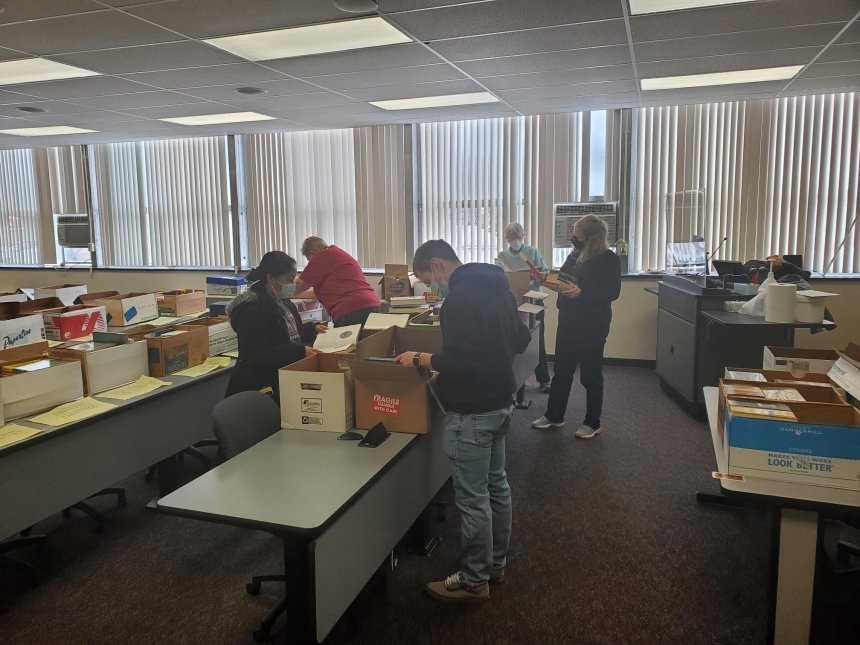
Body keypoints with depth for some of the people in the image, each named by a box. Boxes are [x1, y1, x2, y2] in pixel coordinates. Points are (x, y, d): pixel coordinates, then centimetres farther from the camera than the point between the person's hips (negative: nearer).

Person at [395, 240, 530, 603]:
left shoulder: (459, 297, -21)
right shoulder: (497, 287, 9)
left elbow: (457, 361, -27)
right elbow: (521, 341, 16)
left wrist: (419, 359, -13)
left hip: (472, 412, -10)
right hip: (500, 403, 10)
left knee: (472, 498, 2)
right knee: (496, 484, 20)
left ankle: (474, 582, 16)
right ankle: (495, 562, 36)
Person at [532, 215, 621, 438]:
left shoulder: (609, 260, -12)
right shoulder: (575, 255, 8)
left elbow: (612, 292, -18)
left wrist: (582, 293, -28)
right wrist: (550, 279, -3)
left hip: (592, 325, -7)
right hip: (568, 321, 7)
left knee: (590, 374, 4)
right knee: (561, 370, 13)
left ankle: (592, 423, 19)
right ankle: (554, 416, 26)